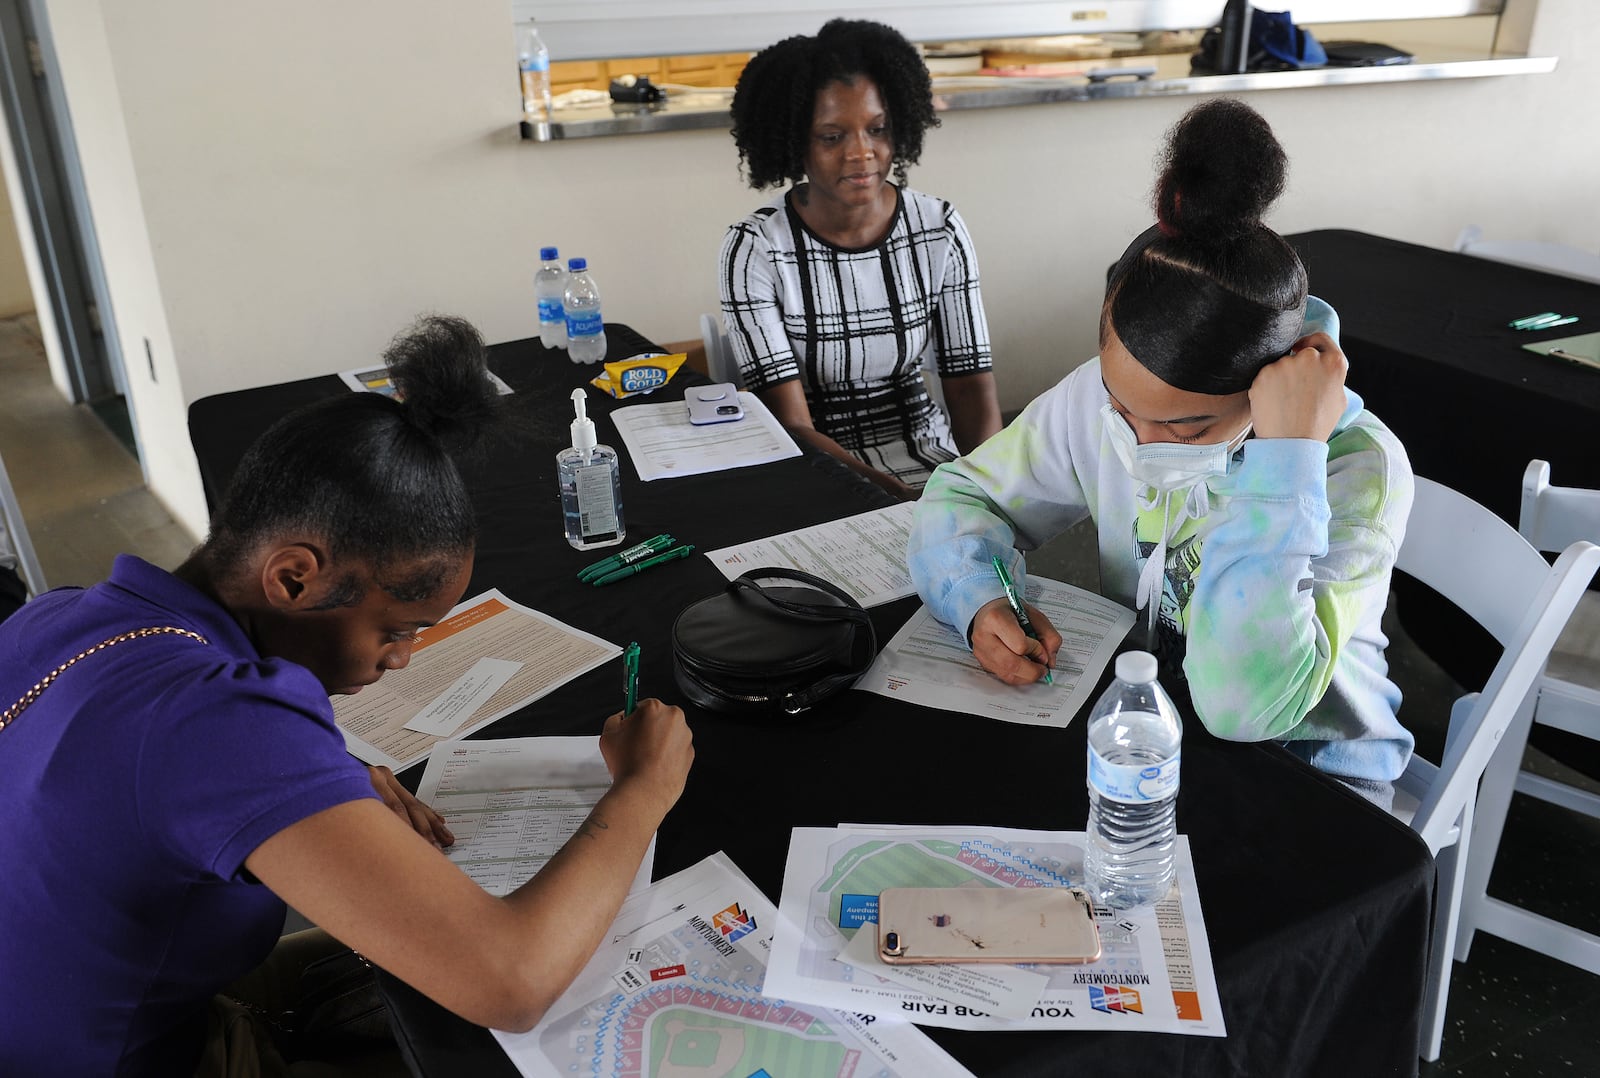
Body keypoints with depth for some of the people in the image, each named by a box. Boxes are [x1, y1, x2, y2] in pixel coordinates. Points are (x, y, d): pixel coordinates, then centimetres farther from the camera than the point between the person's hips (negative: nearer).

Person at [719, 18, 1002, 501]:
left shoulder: (939, 230, 0)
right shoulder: (754, 249, -11)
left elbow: (971, 386, 0)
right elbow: (791, 425, -15)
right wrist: (902, 497, -28)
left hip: (932, 455, 3)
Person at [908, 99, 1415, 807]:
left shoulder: (1359, 467, -25)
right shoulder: (1100, 394, -14)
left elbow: (1244, 708, -36)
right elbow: (963, 495, -1)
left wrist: (1286, 454, -37)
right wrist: (980, 602, -22)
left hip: (1308, 772, -3)